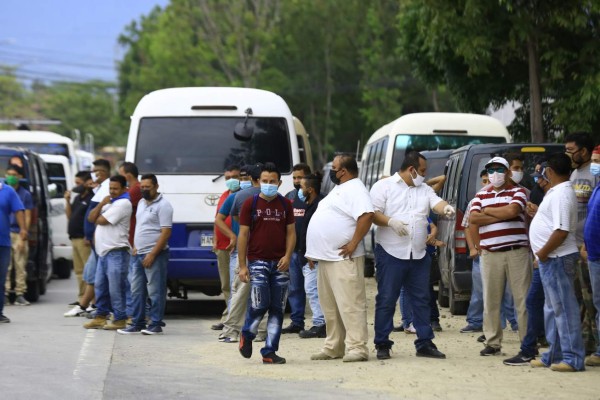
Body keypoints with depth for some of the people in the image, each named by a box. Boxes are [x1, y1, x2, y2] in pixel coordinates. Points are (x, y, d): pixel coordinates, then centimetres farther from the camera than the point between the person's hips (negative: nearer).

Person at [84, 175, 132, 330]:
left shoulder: (123, 203, -10)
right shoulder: (109, 202, 21)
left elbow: (102, 220, -15)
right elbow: (91, 218, 11)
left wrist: (97, 218, 7)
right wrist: (101, 204, -2)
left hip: (116, 252, -9)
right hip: (104, 251, 9)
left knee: (116, 288, -8)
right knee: (100, 286, 12)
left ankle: (120, 319, -5)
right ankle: (101, 316, 19)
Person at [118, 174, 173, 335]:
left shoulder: (163, 205, -11)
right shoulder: (141, 203, 16)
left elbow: (166, 232, -17)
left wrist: (152, 254, -20)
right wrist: (135, 247, 13)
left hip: (154, 255, -9)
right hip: (138, 255, 9)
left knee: (155, 292, -5)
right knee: (137, 291, 10)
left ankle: (156, 325, -1)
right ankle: (137, 324, 16)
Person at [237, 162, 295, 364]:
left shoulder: (285, 205, 9)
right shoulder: (250, 204, 1)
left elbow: (291, 232, 11)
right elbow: (243, 235, 0)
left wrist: (287, 256, -6)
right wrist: (242, 266, -6)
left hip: (280, 264, 3)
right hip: (258, 262, -3)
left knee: (277, 309, 2)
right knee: (259, 304, -12)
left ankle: (269, 352, 6)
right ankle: (247, 335, 17)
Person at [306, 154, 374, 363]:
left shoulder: (354, 189, -10)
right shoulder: (338, 189, 22)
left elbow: (366, 216, -26)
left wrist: (354, 244, -25)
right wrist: (314, 251, 20)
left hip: (343, 258, -11)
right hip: (326, 257, 11)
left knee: (350, 303, -11)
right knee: (330, 306, 13)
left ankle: (357, 347, -12)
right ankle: (333, 347, 19)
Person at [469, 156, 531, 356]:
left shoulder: (517, 192, 5)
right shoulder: (481, 195, 15)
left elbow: (513, 210, -15)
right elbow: (473, 219, -1)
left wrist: (487, 212, -2)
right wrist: (501, 215, -7)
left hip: (516, 252, -3)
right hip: (490, 255, 4)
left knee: (522, 298, -4)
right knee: (491, 300, 5)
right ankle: (492, 343, 12)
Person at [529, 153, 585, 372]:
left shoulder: (561, 194, -18)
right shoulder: (557, 192, 15)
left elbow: (561, 231, -25)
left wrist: (543, 253, -18)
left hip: (557, 258, -11)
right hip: (551, 258, 11)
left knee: (564, 308, -9)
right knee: (554, 308, 16)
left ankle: (573, 358, -8)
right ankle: (555, 355, 23)